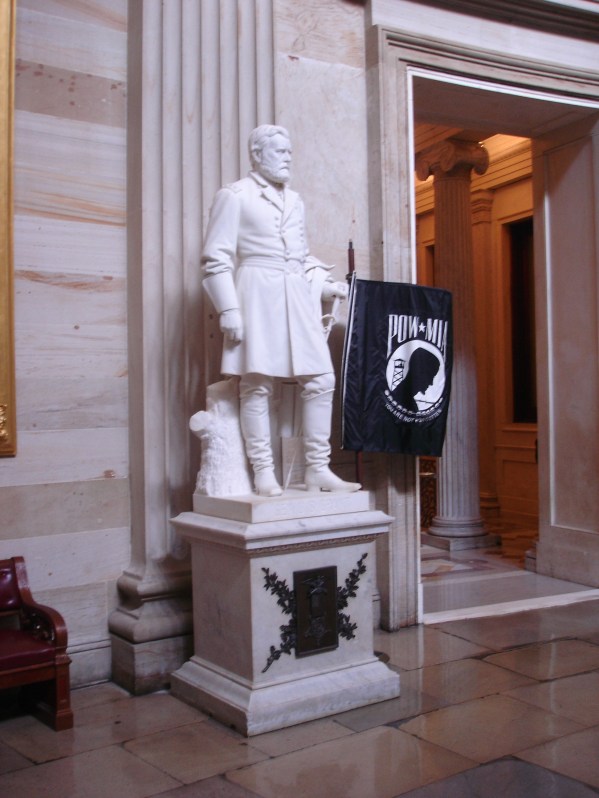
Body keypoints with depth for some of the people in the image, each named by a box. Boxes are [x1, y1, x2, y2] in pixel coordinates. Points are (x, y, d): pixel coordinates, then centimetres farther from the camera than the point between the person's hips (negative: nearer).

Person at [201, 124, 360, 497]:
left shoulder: (295, 200, 21)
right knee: (258, 383, -4)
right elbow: (216, 258, -4)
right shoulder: (235, 195, 2)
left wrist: (327, 285, 13)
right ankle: (264, 472, 3)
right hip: (257, 294, -6)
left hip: (297, 297, 6)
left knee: (321, 380, 0)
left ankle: (318, 469, 8)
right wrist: (229, 310, -12)